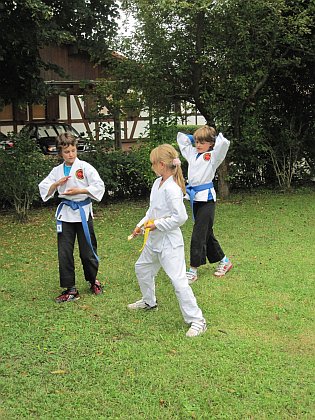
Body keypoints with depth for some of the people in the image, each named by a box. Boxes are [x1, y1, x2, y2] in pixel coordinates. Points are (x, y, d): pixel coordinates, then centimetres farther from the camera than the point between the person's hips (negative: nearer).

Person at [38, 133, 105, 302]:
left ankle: (93, 281, 31)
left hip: (83, 212, -3)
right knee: (64, 253, 1)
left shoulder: (85, 167, -6)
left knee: (88, 250, 6)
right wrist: (57, 183, -11)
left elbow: (99, 186, -10)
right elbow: (44, 189, 6)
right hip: (65, 213, 3)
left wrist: (79, 190, -18)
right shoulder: (57, 170, 5)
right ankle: (70, 289, 10)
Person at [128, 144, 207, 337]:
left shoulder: (172, 189, -24)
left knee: (178, 280, -11)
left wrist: (157, 224, -19)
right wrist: (141, 225, 10)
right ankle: (149, 301, 47)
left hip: (169, 241, -10)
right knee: (142, 267, 25)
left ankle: (197, 320, -3)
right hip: (155, 239, 10)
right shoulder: (158, 183, 5)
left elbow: (180, 217, -27)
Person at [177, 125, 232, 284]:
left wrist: (217, 136, -5)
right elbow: (181, 137, 23)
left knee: (199, 234, -7)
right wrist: (195, 137, 16)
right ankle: (224, 261, 31)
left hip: (206, 197, -7)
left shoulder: (213, 156, -6)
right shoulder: (192, 153, 13)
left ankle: (193, 270, 0)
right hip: (195, 197, 8)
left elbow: (224, 143, -24)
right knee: (206, 233, 15)